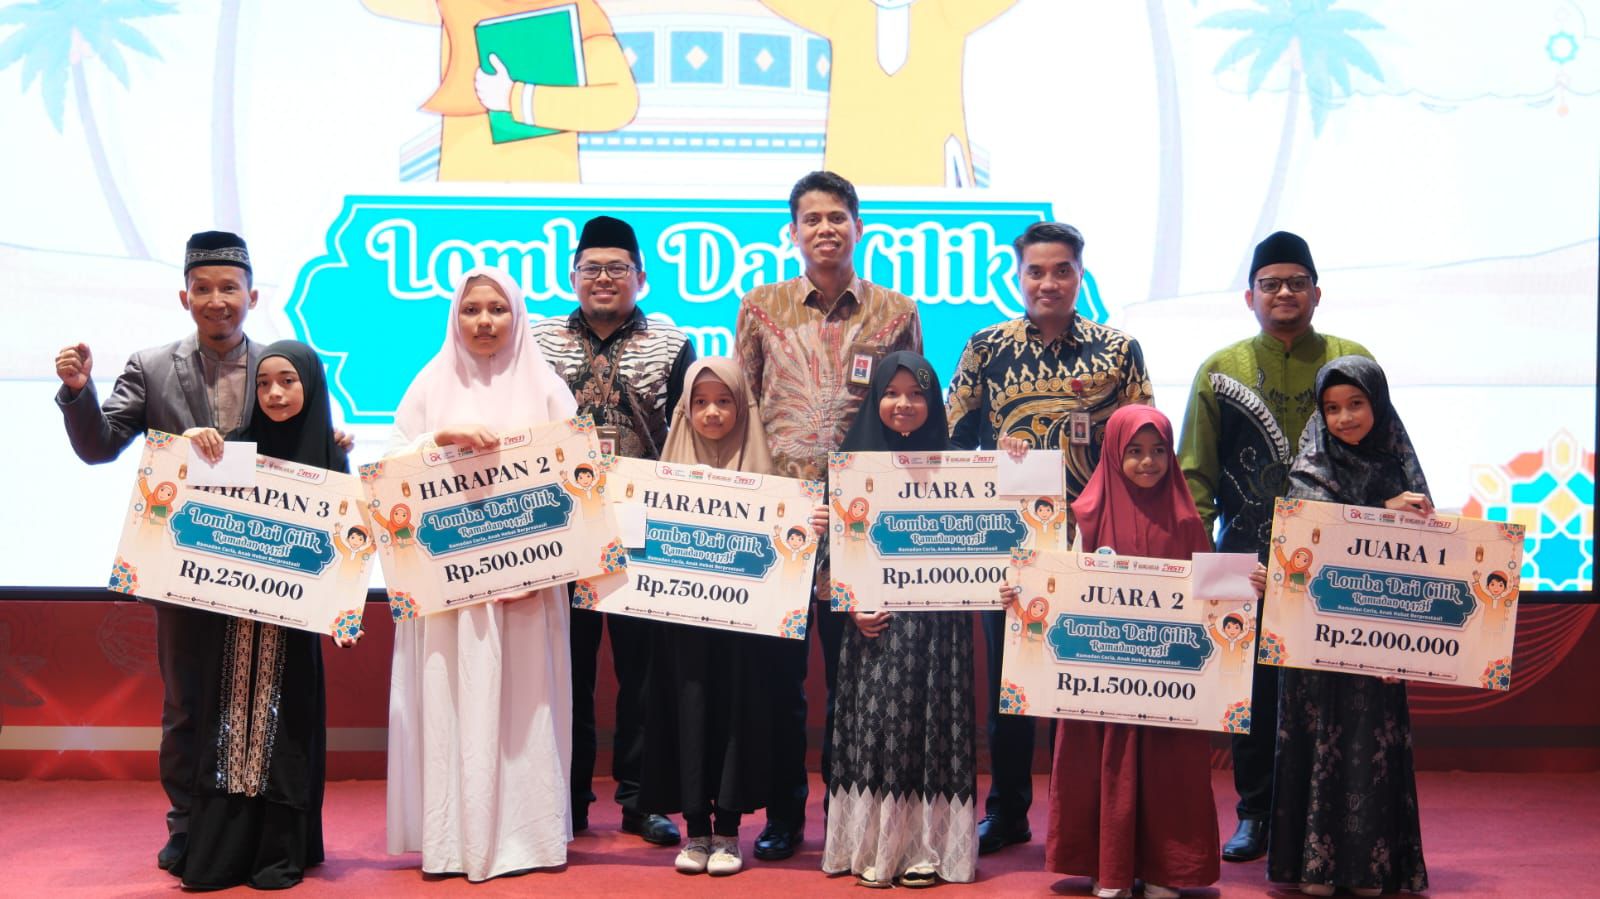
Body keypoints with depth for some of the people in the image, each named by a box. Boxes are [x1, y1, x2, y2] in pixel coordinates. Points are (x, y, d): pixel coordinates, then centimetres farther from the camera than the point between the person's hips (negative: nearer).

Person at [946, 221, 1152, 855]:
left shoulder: (1118, 351, 5)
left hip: (1092, 540, -1)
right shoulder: (986, 348, 7)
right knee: (1006, 671, 7)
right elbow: (955, 439, 8)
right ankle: (1006, 811, 19)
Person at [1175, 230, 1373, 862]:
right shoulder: (1222, 370, 8)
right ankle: (1255, 815, 18)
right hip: (1248, 553, 1)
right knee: (1253, 685, 6)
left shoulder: (1352, 361, 7)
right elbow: (1195, 470, 7)